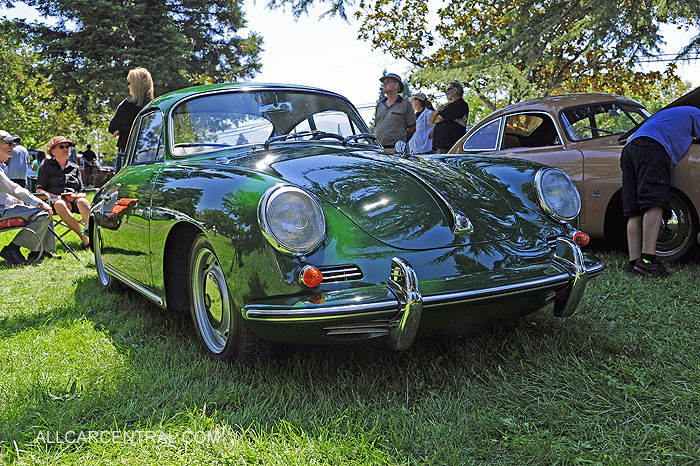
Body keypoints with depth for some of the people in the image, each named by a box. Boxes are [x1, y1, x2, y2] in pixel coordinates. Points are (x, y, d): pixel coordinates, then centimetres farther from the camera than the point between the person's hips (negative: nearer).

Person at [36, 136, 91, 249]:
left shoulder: (75, 167, 23)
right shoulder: (46, 165, 14)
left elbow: (82, 193, 18)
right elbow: (39, 190, 6)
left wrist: (75, 196, -6)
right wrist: (57, 197, -11)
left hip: (73, 201, 2)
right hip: (53, 199, -2)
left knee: (83, 202, -36)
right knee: (60, 204, -40)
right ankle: (83, 236, -42)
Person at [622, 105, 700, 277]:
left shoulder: (663, 114, 42)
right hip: (651, 147, -8)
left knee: (634, 212, -2)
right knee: (654, 205, -19)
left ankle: (634, 263, -10)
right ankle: (647, 259, -32)